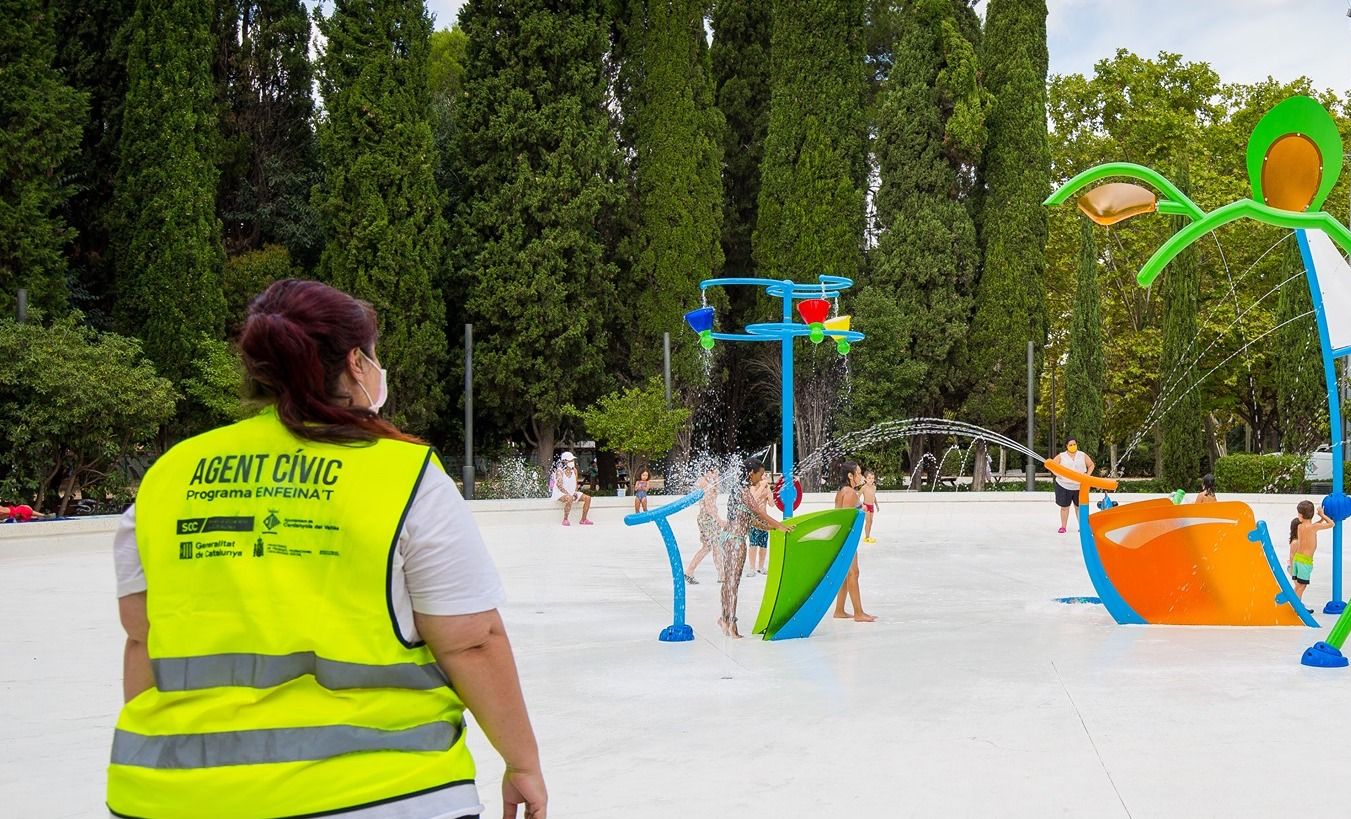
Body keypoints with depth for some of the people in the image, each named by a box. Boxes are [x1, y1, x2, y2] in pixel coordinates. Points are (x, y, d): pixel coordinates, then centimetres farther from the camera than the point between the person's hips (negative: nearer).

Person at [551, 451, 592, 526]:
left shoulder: (574, 470, 7)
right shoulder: (559, 471, -13)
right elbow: (559, 485, -21)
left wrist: (575, 493, -5)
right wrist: (569, 494, -27)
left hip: (572, 493, 7)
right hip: (560, 494, -7)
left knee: (588, 498, -7)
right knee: (569, 499, -40)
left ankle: (583, 520, 0)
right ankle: (565, 520, -26)